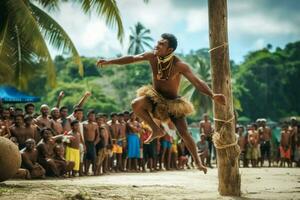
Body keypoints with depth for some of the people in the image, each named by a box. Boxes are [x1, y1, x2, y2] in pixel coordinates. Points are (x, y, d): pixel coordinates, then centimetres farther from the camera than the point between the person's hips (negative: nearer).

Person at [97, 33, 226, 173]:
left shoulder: (179, 66, -27)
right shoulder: (152, 56, -15)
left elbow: (197, 82, -34)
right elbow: (131, 58, -5)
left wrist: (212, 95, -50)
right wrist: (109, 62, -8)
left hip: (173, 102, -3)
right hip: (155, 98, 3)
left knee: (184, 134, -13)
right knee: (136, 104, -29)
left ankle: (198, 162, 6)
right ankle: (156, 130, -8)